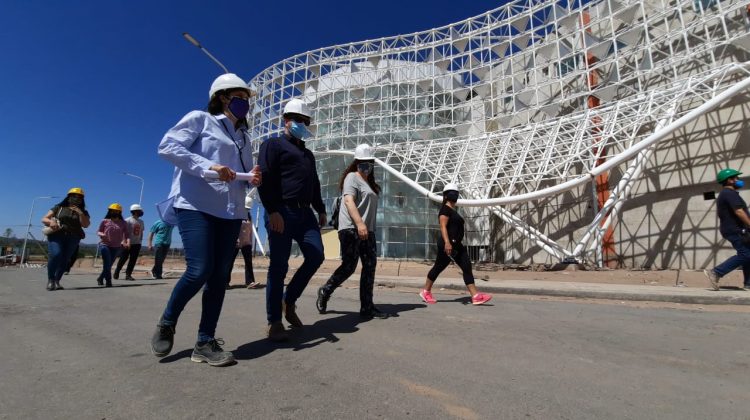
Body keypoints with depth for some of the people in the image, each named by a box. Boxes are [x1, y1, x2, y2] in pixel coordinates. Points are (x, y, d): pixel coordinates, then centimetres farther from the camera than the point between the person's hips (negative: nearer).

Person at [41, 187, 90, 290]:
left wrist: (80, 213, -9)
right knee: (56, 255, -22)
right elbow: (44, 219, 12)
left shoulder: (83, 212, 16)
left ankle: (56, 281, 3)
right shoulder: (59, 208, 13)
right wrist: (51, 221, -11)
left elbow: (86, 225, 1)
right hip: (56, 235, -2)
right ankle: (50, 279, -6)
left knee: (65, 260, -6)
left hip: (72, 238, 2)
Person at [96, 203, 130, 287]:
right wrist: (102, 234, -17)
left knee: (109, 265, 8)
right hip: (104, 244, -2)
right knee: (107, 264, -18)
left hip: (116, 247, 2)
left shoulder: (123, 223, 7)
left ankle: (100, 278, 31)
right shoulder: (105, 221, 7)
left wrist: (128, 242, -18)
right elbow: (98, 231, 7)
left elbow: (126, 235, 1)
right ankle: (108, 281, -14)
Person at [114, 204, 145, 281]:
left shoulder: (141, 222, 12)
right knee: (123, 259, 3)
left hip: (137, 244, 5)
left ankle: (128, 274, 10)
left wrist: (140, 241, 11)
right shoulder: (128, 221, -6)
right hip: (128, 243, -5)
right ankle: (117, 272, 24)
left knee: (133, 260, 4)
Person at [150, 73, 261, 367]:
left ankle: (205, 342, 11)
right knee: (199, 270, -15)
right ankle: (166, 324, 14)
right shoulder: (200, 119, 4)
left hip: (230, 212, 6)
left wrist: (253, 178, 0)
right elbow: (167, 146, -7)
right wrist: (208, 165, -19)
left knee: (220, 276, 1)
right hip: (196, 205, -6)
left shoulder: (243, 137, 22)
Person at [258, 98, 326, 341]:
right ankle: (274, 322, 6)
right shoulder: (273, 145, 4)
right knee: (279, 266, -5)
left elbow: (314, 184, 30)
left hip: (305, 213, 7)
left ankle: (289, 302, 15)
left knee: (316, 257, -5)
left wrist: (320, 209, 20)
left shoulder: (307, 154, 27)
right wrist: (272, 211, -19)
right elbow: (264, 179, -10)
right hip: (282, 212, -7)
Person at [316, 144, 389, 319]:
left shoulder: (370, 182, 25)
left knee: (370, 265, 2)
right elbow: (348, 200, -16)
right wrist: (359, 223, -27)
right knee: (349, 266, -9)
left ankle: (367, 307, 8)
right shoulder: (352, 177, 0)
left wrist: (368, 226, 18)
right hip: (351, 228, -8)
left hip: (367, 230, 9)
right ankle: (325, 291, 15)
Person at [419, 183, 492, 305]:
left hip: (456, 244, 10)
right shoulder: (445, 209, -10)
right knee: (439, 267, 3)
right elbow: (443, 227, -21)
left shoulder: (453, 210, 20)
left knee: (467, 267, 0)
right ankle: (426, 292, 20)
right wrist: (447, 242, -32)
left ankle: (475, 296, -2)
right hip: (447, 244, -9)